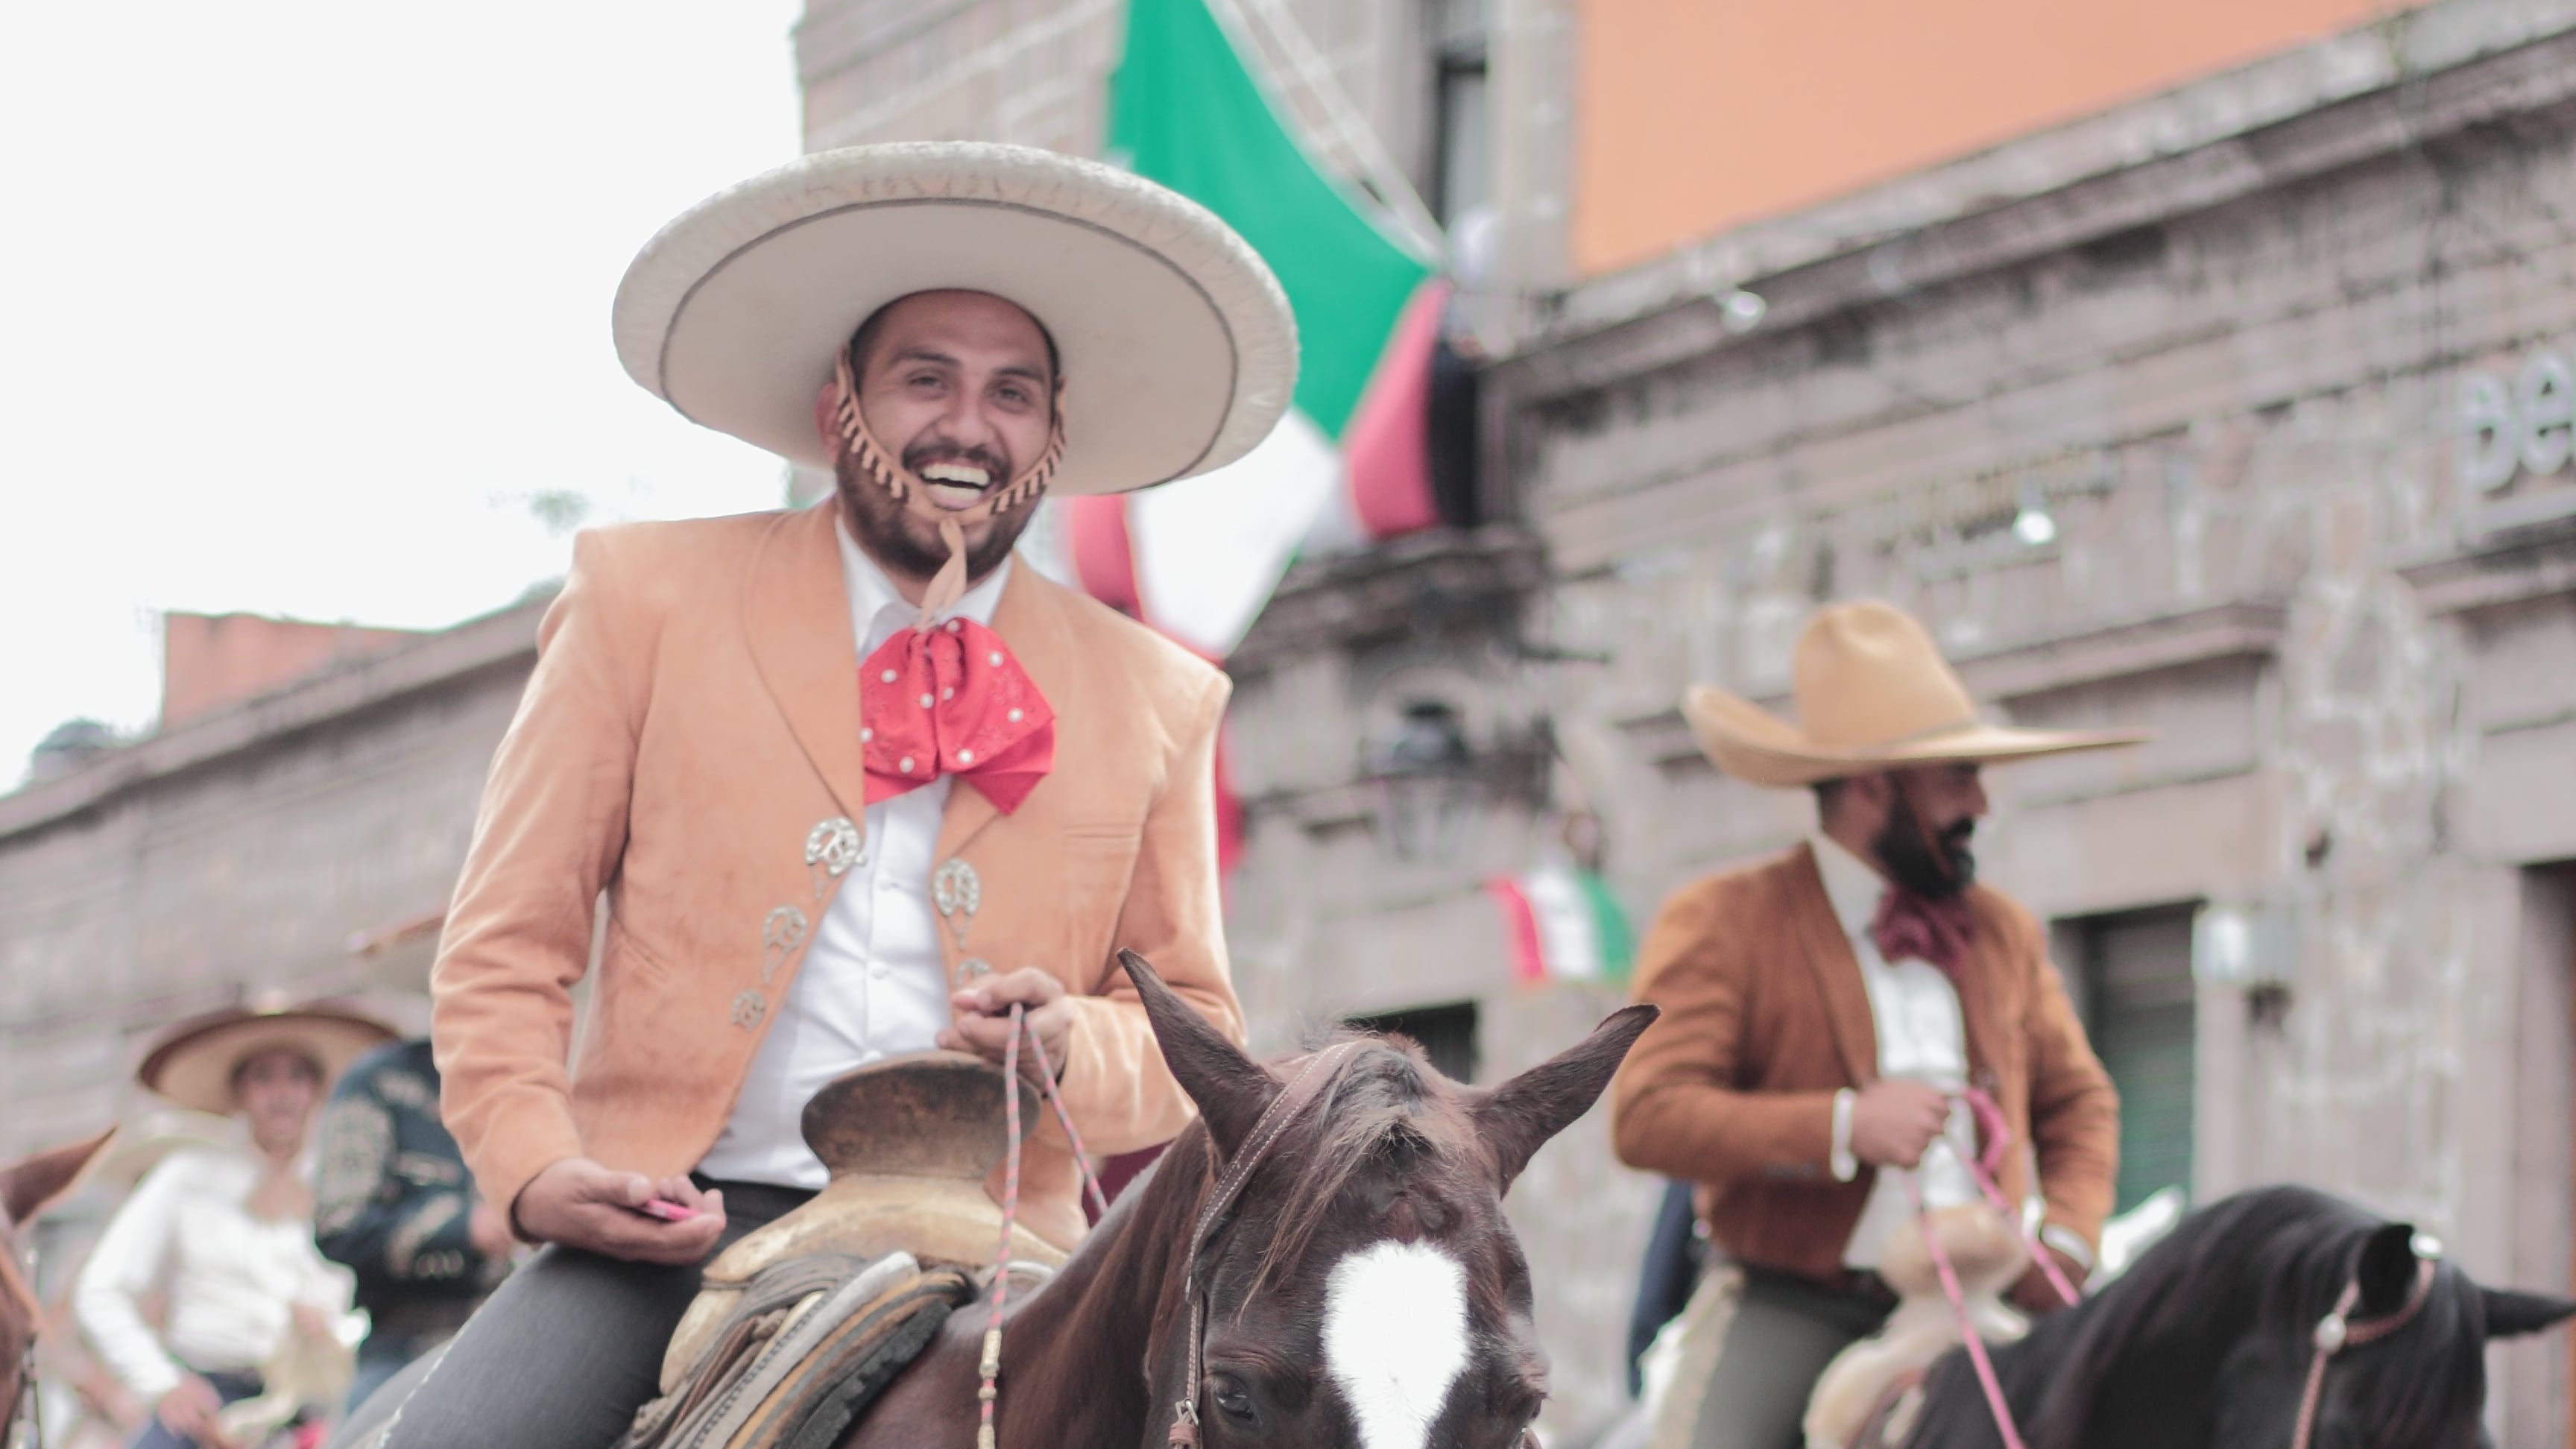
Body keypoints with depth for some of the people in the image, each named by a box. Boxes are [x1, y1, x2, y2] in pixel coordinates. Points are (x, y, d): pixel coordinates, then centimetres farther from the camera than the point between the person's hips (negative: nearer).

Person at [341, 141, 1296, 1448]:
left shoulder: (1157, 705, 14)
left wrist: (1073, 1047, -7)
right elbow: (505, 948, 10)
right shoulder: (648, 603, 9)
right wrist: (533, 1168, -8)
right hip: (675, 1228, -1)